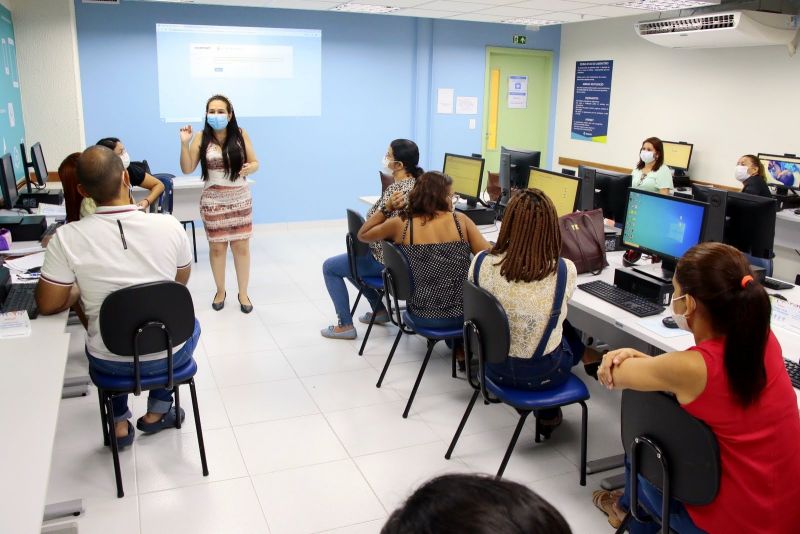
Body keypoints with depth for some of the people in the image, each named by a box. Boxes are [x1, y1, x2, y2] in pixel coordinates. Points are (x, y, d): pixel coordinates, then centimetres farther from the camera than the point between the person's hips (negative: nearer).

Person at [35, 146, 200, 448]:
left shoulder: (67, 238, -19)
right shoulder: (170, 226, -16)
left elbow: (48, 305, -8)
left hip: (110, 364, 1)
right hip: (168, 356, 0)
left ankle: (119, 424, 35)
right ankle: (157, 412, 34)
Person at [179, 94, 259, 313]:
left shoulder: (241, 135, -4)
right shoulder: (201, 138, -4)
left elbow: (255, 163, 3)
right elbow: (187, 169, -3)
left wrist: (249, 168, -20)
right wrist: (184, 144, -16)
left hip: (240, 199, 0)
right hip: (213, 201, 0)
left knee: (241, 246, 5)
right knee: (217, 247, 8)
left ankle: (243, 293, 19)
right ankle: (220, 291, 28)